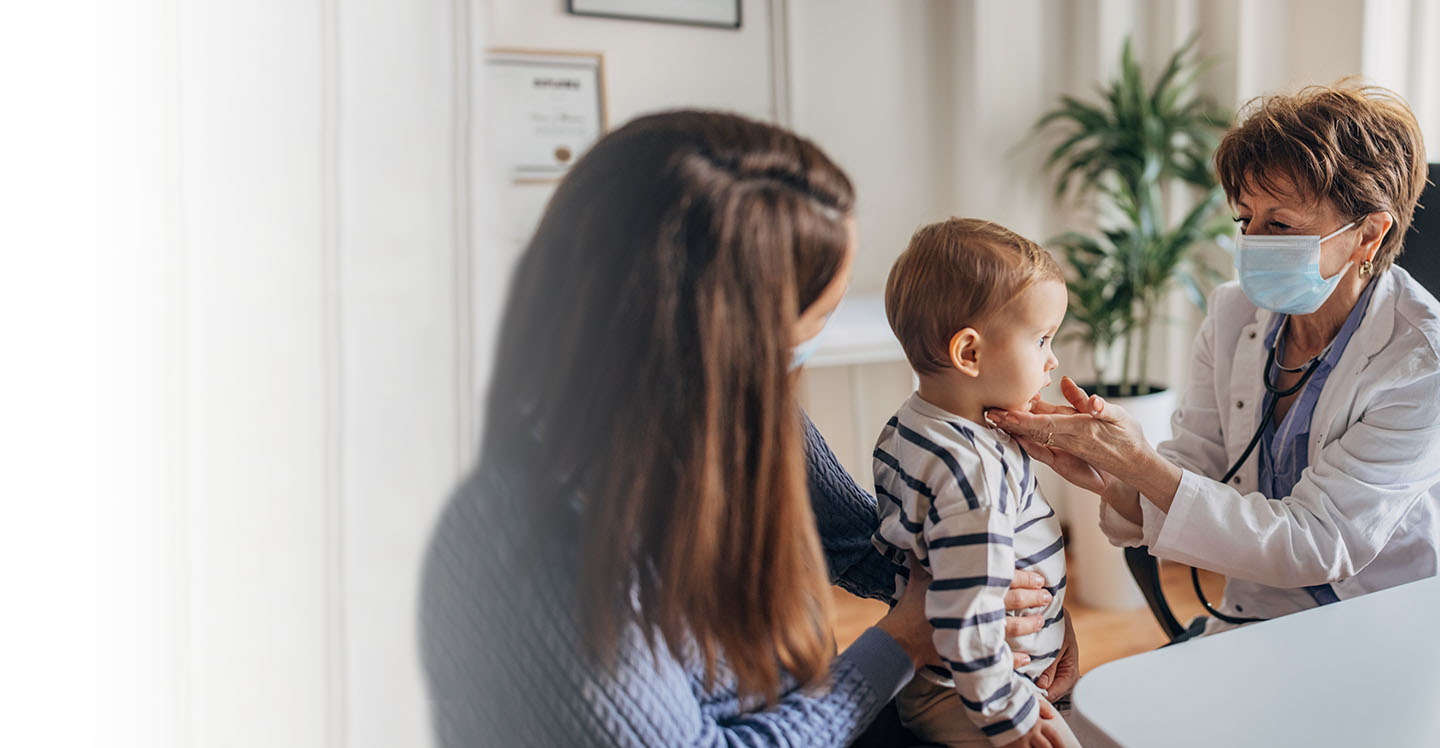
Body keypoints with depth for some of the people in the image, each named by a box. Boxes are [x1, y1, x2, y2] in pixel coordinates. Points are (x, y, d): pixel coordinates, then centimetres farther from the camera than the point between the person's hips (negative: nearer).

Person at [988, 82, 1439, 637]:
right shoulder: (1233, 314, -2)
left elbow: (1311, 545, -22)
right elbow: (1195, 474, -1)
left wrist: (1137, 462, -30)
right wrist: (1112, 481, -24)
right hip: (1248, 622, 5)